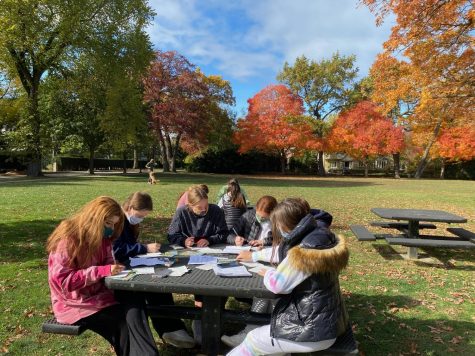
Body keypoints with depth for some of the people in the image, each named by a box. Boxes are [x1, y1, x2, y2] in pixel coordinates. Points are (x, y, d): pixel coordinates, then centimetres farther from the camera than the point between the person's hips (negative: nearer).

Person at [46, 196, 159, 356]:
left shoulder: (101, 238, 3)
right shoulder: (67, 239, -18)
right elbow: (63, 281, -22)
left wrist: (114, 269, -12)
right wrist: (102, 271, -28)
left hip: (97, 294, 6)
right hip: (74, 303, -6)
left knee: (134, 307, -21)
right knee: (125, 319, -21)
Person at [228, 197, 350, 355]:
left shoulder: (303, 252, -29)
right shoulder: (318, 237, 1)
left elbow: (276, 284, -20)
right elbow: (282, 251, 16)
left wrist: (269, 273, 3)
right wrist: (253, 255, 27)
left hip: (316, 330, -9)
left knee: (253, 340, 8)